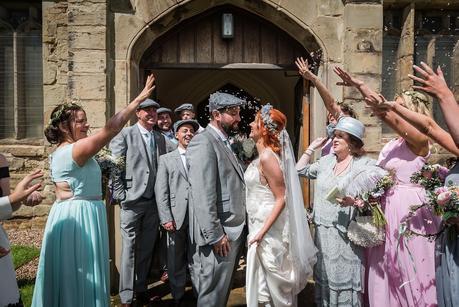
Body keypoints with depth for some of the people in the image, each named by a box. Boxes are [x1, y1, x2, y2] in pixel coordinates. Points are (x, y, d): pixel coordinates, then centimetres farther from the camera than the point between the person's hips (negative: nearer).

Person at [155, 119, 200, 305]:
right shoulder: (166, 159, 10)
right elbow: (161, 191, 3)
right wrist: (166, 218, -8)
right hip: (176, 217, 0)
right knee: (176, 261, 8)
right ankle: (178, 296, 24)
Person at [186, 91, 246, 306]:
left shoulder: (224, 143, 15)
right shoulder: (203, 143, -15)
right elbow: (203, 196, -21)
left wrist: (235, 229, 14)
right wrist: (215, 235, -20)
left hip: (233, 229, 9)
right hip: (220, 233, -9)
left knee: (223, 287, 20)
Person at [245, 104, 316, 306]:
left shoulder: (268, 157, -20)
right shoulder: (262, 155, 6)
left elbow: (281, 199, -20)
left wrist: (262, 232, -22)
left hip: (268, 227, -9)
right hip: (260, 224, 9)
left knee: (273, 281, 8)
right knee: (265, 281, 20)